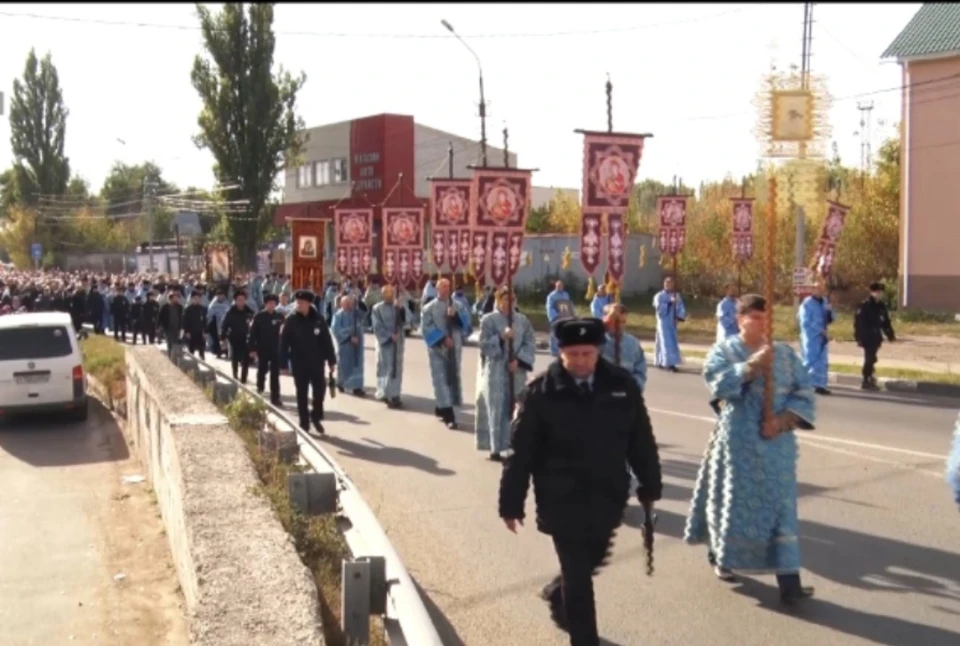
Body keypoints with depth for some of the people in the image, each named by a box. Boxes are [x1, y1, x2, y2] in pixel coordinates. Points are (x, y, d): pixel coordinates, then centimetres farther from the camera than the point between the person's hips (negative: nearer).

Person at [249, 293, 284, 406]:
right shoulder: (259, 316, -6)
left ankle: (275, 398, 2)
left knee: (275, 375, 1)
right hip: (262, 349, -1)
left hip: (275, 349, 1)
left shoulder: (279, 317, 1)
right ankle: (260, 388, 41)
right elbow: (253, 333, -8)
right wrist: (252, 348, -11)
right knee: (262, 370, 16)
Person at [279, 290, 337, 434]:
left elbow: (327, 340, -1)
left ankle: (316, 417, 23)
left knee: (320, 390, 1)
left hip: (316, 362, 1)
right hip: (299, 363, -1)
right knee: (302, 393, 7)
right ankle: (304, 423, 16)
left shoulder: (318, 319, -3)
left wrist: (331, 360, -2)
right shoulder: (291, 320, -6)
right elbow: (284, 343, -6)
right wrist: (284, 363, -9)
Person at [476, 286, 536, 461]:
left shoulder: (523, 320, 8)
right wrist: (501, 337, -21)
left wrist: (518, 360, -10)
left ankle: (513, 446, 13)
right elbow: (483, 344, -8)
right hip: (495, 373, -3)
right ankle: (495, 448, 3)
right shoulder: (488, 320, -2)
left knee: (515, 409, 5)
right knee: (497, 410, -3)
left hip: (517, 372, 3)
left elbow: (530, 344, 4)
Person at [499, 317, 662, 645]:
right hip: (562, 501, -4)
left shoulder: (621, 384, -4)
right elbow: (521, 451, -10)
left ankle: (557, 592, 52)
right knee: (578, 577, 2)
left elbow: (641, 439, 5)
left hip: (607, 498, 4)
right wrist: (511, 503, -8)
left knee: (592, 561, 22)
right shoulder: (541, 390, -13)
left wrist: (650, 485, 9)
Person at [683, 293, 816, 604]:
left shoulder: (785, 353, 6)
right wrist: (754, 364, -25)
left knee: (780, 507, -1)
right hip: (737, 441, -2)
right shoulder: (724, 351, -1)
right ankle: (721, 556, 34)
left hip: (776, 443, 2)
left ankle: (789, 581, -2)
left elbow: (805, 393, 0)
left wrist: (782, 420, -14)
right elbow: (717, 382, -20)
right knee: (732, 500, 9)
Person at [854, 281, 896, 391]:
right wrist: (859, 337, -18)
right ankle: (866, 381, 0)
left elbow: (886, 322, 17)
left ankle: (869, 379, 22)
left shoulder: (882, 306, 10)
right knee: (870, 358, -7)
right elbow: (858, 322, -14)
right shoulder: (865, 306, -12)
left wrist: (890, 335, 11)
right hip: (867, 337, -7)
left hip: (876, 337, 7)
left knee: (871, 359, 13)